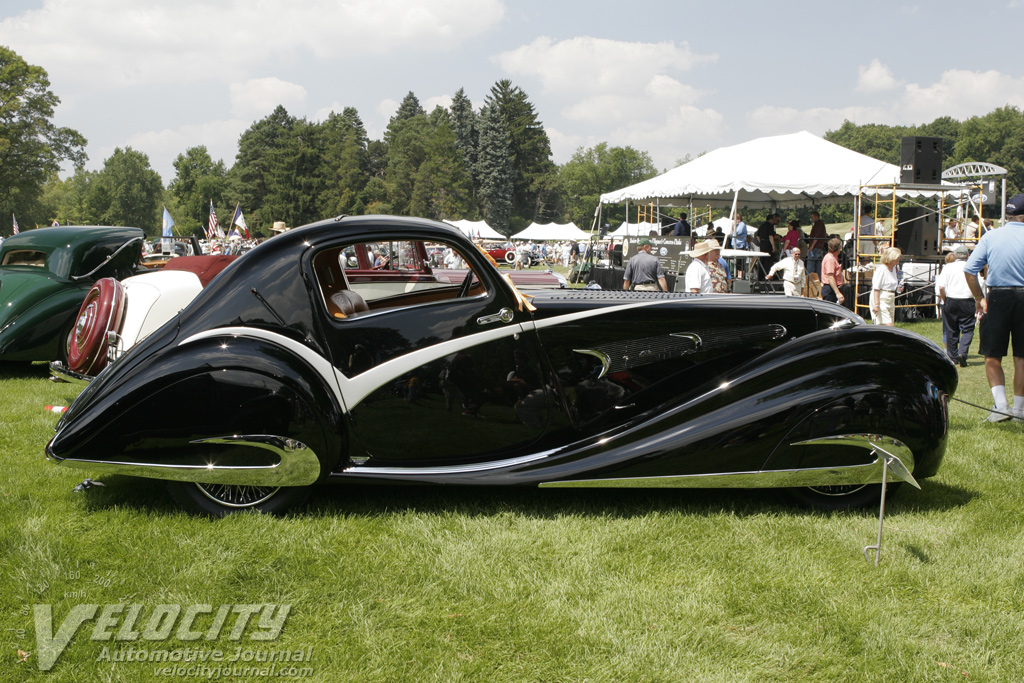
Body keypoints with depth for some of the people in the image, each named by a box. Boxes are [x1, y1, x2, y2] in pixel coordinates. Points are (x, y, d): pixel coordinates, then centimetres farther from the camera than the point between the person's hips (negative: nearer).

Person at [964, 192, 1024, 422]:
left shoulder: (990, 236, -1)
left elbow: (969, 270, -3)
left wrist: (979, 298, 7)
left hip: (997, 299, 0)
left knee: (992, 357, 7)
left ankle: (1000, 405, -6)